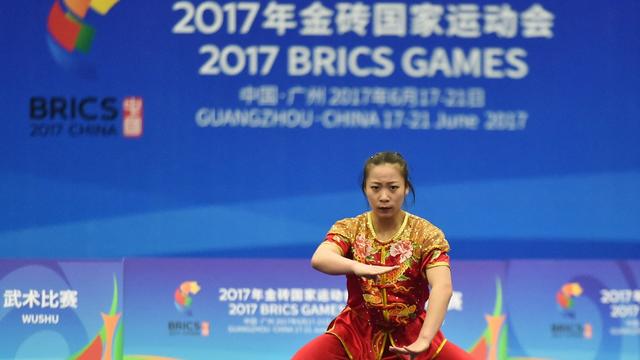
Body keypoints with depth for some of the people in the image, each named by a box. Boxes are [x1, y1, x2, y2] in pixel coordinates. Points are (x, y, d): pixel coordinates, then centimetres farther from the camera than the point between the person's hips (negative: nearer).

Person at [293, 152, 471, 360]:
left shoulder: (425, 233, -8)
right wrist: (357, 267, -47)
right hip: (356, 334, 0)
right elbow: (319, 259, -25)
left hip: (410, 336, 0)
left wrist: (424, 340, -39)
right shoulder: (349, 229, -4)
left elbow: (442, 287, -24)